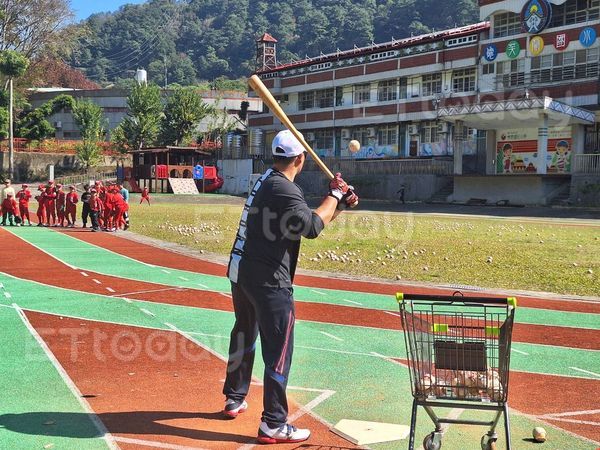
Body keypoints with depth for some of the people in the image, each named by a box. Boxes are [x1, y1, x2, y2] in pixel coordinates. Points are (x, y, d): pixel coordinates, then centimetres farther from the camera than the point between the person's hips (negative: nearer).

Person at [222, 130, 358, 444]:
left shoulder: (266, 181, 12)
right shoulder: (284, 189, -17)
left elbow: (305, 220, 16)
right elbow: (313, 227, -25)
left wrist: (339, 203, 7)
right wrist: (335, 195, -12)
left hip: (240, 274, 10)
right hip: (268, 281, -10)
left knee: (243, 337, 23)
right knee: (278, 350, -3)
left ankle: (234, 400, 38)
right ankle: (273, 425, 1)